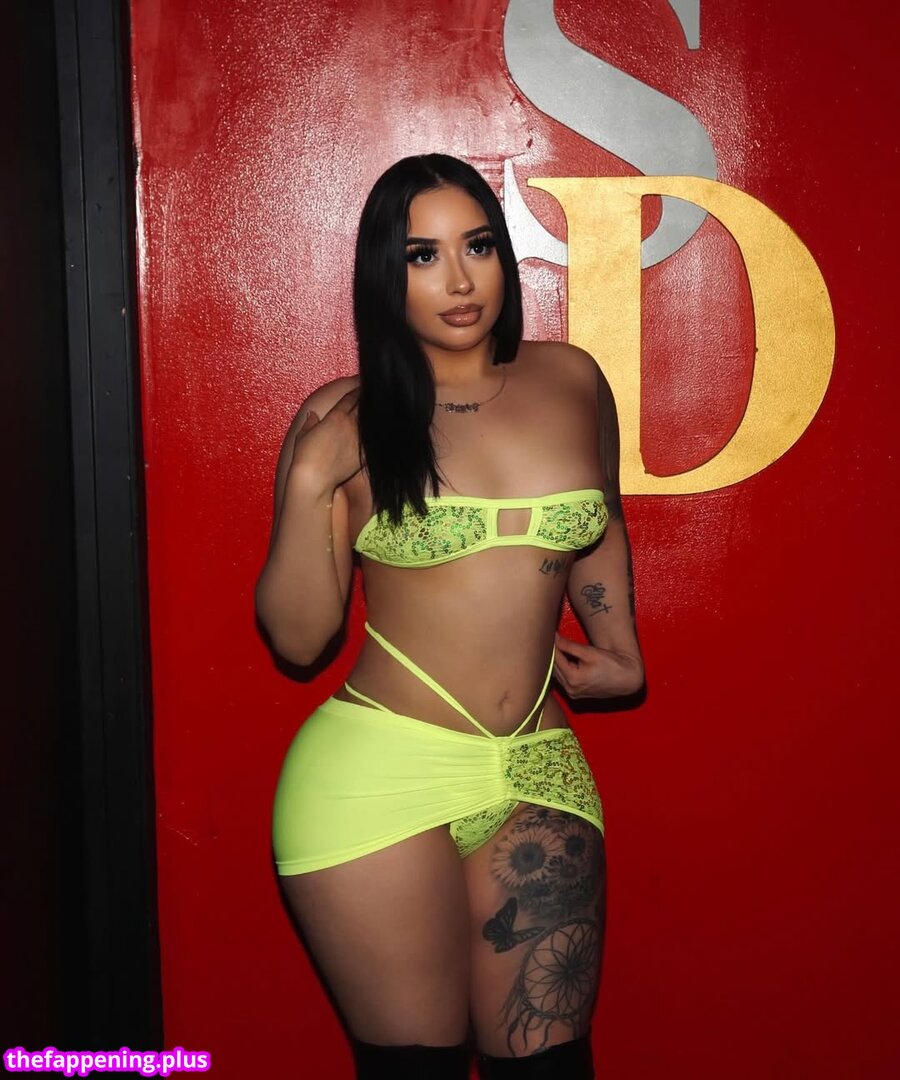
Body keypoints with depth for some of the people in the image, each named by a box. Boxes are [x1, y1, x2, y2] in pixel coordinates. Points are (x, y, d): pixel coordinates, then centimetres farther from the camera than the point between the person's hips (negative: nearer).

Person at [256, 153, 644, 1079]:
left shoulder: (571, 383, 5)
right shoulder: (343, 421, -3)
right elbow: (297, 638, -4)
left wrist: (619, 646, 17)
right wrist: (309, 486, -14)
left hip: (537, 770, 3)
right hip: (378, 775, -2)